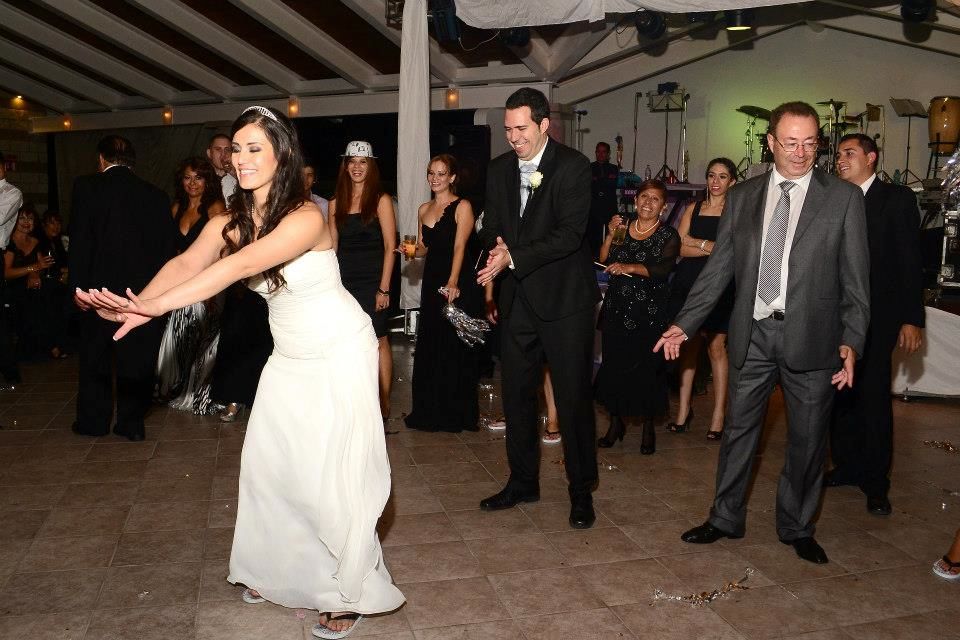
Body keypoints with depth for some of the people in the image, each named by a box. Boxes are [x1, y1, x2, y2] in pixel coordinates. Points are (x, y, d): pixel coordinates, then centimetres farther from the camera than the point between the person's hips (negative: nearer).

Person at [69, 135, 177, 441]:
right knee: (136, 359, 10)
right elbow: (168, 246, 2)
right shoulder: (156, 195, 3)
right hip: (145, 290, 2)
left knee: (95, 356, 14)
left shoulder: (86, 186, -4)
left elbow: (80, 239, -10)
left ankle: (93, 420, 24)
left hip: (101, 288, -2)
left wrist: (78, 284, -5)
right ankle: (132, 422, 16)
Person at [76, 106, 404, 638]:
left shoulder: (306, 217, -25)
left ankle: (351, 592, 17)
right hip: (289, 357, 7)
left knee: (332, 473, -2)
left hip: (339, 355, -7)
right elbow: (185, 263, -21)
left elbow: (242, 264, -39)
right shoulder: (229, 221, -4)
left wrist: (156, 305, -48)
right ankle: (279, 571, 34)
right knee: (267, 462, 11)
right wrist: (138, 304, -42)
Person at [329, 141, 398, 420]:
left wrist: (384, 288, -12)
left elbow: (390, 247, -6)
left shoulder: (381, 200, -2)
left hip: (372, 281, -4)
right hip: (344, 280, 4)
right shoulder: (336, 203, 11)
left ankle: (384, 403, 8)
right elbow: (332, 246, 12)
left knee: (378, 340, -1)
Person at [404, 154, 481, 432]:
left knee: (455, 347, 1)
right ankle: (430, 410, 23)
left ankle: (457, 412, 14)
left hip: (457, 284, -6)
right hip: (431, 281, 6)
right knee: (429, 345, 10)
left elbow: (459, 246, -19)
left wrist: (453, 282, -31)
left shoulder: (462, 206, -6)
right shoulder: (424, 209, 13)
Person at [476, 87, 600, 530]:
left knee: (573, 398, 2)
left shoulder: (573, 166, -10)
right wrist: (496, 250, -12)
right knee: (516, 394, 13)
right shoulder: (499, 169, 8)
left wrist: (514, 257, -24)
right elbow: (491, 227, 11)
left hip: (564, 298, -6)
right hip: (518, 298, 6)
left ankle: (581, 491, 19)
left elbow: (570, 233, -19)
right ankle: (523, 482, 29)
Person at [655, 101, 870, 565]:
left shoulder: (844, 197, -1)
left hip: (810, 337, -1)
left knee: (808, 439, 10)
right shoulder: (741, 197, 6)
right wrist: (684, 323, 0)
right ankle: (725, 518, 29)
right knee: (739, 429, 12)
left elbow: (856, 278, -2)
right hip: (752, 335, 2)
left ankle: (797, 528, 30)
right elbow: (718, 268, 6)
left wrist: (851, 340, -12)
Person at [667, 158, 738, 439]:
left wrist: (697, 243, -8)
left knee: (716, 346, -4)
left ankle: (719, 413, 2)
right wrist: (714, 248, -9)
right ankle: (684, 409, 13)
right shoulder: (693, 208, 14)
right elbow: (679, 247, 3)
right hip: (688, 283, 3)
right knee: (688, 344, 6)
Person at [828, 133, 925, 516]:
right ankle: (847, 466, 24)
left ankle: (875, 483, 12)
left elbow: (911, 261, -5)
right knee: (841, 395, 9)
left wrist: (911, 319, -10)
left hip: (878, 316, -4)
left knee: (874, 398, 0)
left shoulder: (897, 199, -2)